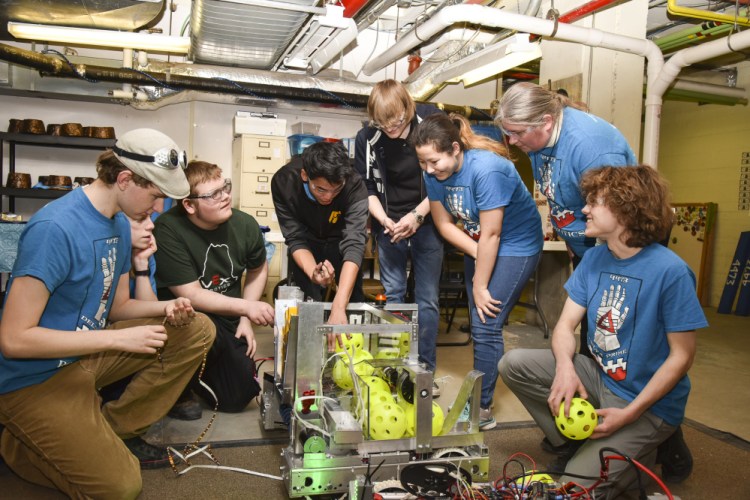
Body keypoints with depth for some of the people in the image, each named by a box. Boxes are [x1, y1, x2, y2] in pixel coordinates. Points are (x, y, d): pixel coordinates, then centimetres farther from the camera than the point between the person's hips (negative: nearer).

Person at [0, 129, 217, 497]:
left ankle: (117, 430, 3)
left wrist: (164, 308, -11)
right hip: (36, 376, -8)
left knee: (197, 330, -3)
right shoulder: (56, 228, -26)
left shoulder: (120, 224, 0)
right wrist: (120, 339, -27)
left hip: (89, 352, 8)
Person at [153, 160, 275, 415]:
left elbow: (258, 270, 10)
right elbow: (191, 295, -23)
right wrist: (247, 307, -29)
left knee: (238, 398, 3)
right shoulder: (168, 230, -23)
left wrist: (246, 320, 2)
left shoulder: (245, 224, -9)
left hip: (227, 320, 5)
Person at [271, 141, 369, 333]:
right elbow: (295, 239, -25)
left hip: (341, 240, 0)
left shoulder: (354, 186, -35)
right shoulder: (283, 181, -29)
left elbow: (354, 244, -42)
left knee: (352, 301, -2)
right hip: (307, 242, 1)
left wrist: (338, 307, -53)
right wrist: (313, 273, -45)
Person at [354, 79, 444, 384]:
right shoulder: (367, 138, -7)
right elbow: (366, 187, 1)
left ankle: (425, 369, 15)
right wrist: (384, 220, -15)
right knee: (392, 295, 5)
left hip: (427, 223, -1)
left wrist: (417, 215, -15)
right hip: (388, 226, 1)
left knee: (427, 299, 3)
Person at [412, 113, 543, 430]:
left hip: (515, 246, -7)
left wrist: (480, 286, -17)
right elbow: (444, 223, -2)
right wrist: (478, 254, -15)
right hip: (478, 245, 7)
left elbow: (491, 234, -25)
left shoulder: (485, 169, -30)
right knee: (479, 326, 8)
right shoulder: (434, 173, -10)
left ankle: (481, 408, 0)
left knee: (486, 327, -11)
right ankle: (481, 392, 21)